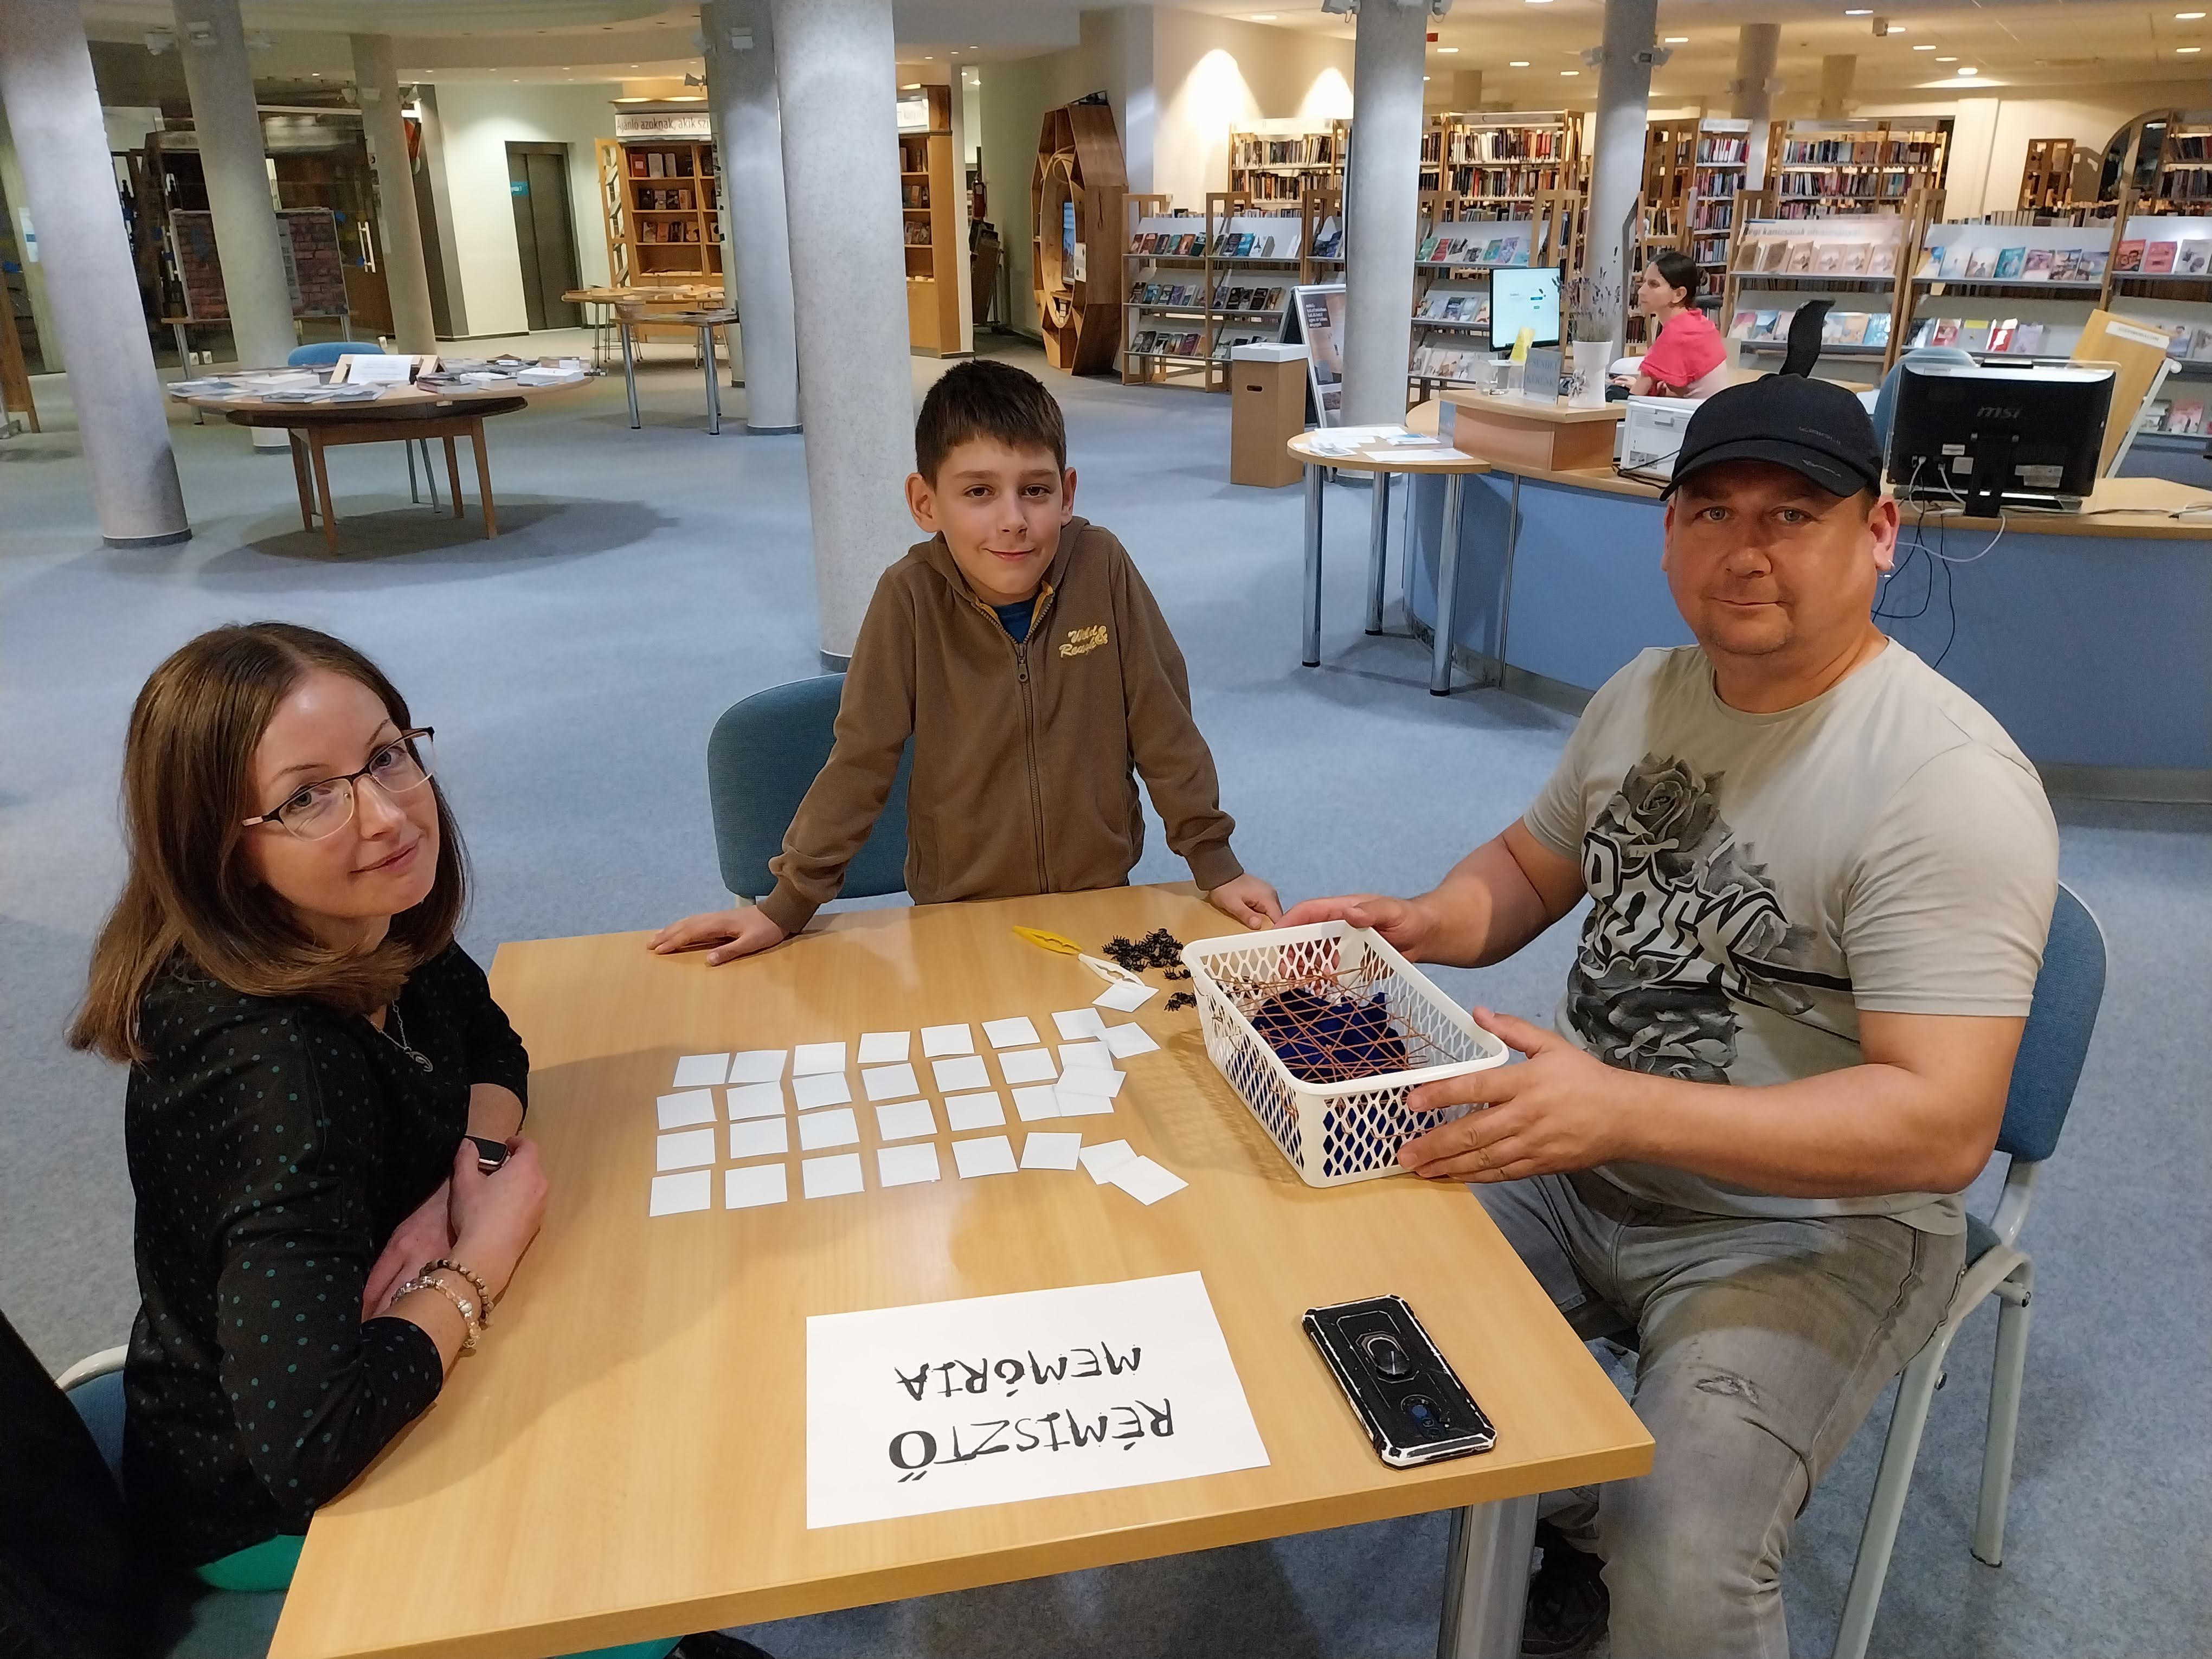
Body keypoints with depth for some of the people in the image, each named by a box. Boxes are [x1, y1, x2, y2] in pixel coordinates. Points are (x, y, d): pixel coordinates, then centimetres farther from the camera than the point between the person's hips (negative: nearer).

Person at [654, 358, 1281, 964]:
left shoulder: (1103, 569, -14)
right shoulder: (911, 598, -16)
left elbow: (1165, 729, -6)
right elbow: (861, 759, -10)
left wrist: (1216, 865, -6)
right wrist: (787, 906, -11)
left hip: (1100, 893, 1)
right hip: (962, 911, 0)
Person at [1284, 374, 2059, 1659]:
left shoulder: (1951, 783, -20)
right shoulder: (1644, 695, 2)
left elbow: (1942, 1123, -26)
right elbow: (1533, 866, 17)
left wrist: (1622, 1110, -36)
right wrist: (1424, 926, -6)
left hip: (1813, 1228, -6)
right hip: (1589, 1165, 7)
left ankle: (1618, 1548, 11)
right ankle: (1575, 1522, 20)